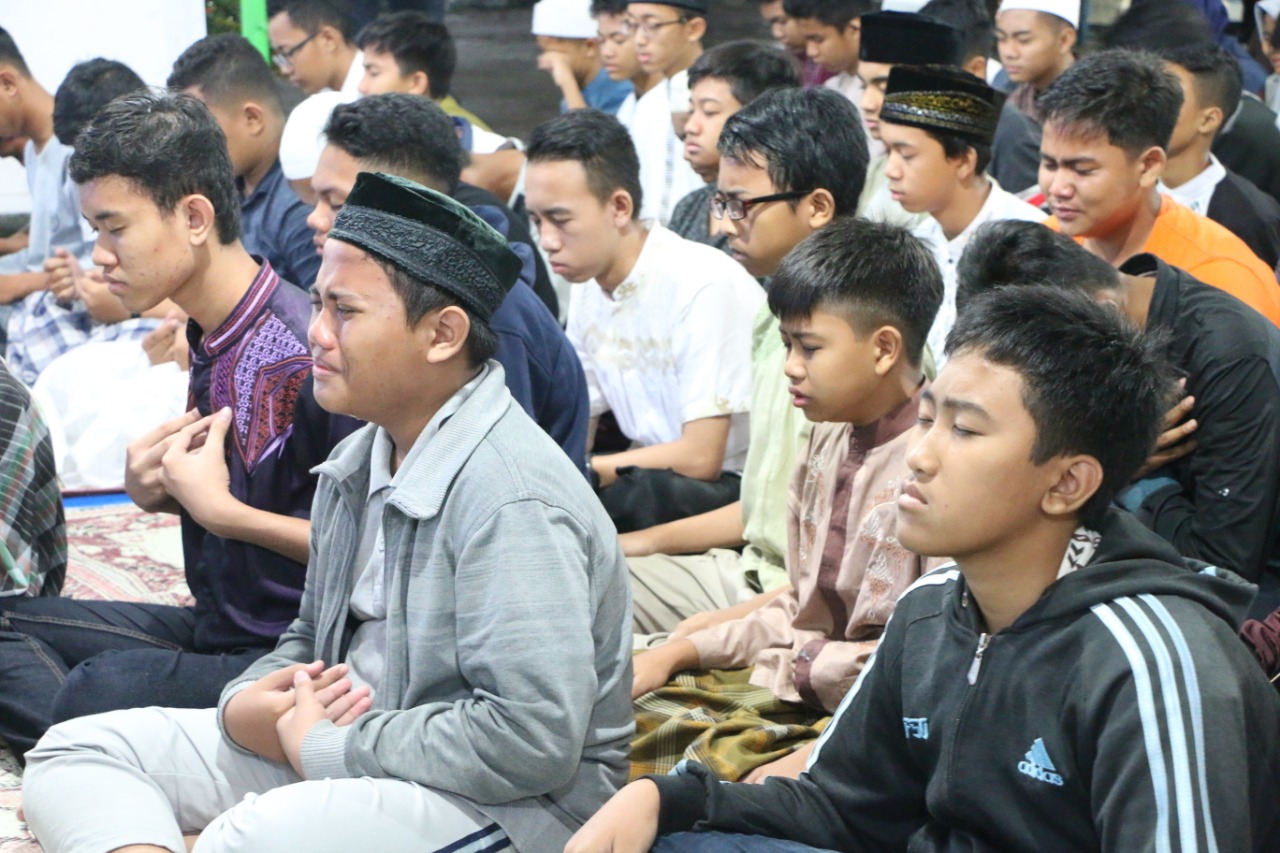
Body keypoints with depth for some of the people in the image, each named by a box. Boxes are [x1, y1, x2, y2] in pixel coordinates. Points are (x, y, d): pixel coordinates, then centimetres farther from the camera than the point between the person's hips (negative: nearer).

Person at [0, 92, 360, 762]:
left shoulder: (307, 352, -20)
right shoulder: (209, 338, 8)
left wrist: (222, 509, -18)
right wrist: (157, 490, 0)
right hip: (216, 629, 10)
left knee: (107, 684, -34)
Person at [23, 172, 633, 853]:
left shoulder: (511, 503, -21)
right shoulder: (361, 461, 10)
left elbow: (534, 739, -29)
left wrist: (325, 745, -17)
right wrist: (243, 707, -2)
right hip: (345, 754, 10)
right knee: (75, 752, 2)